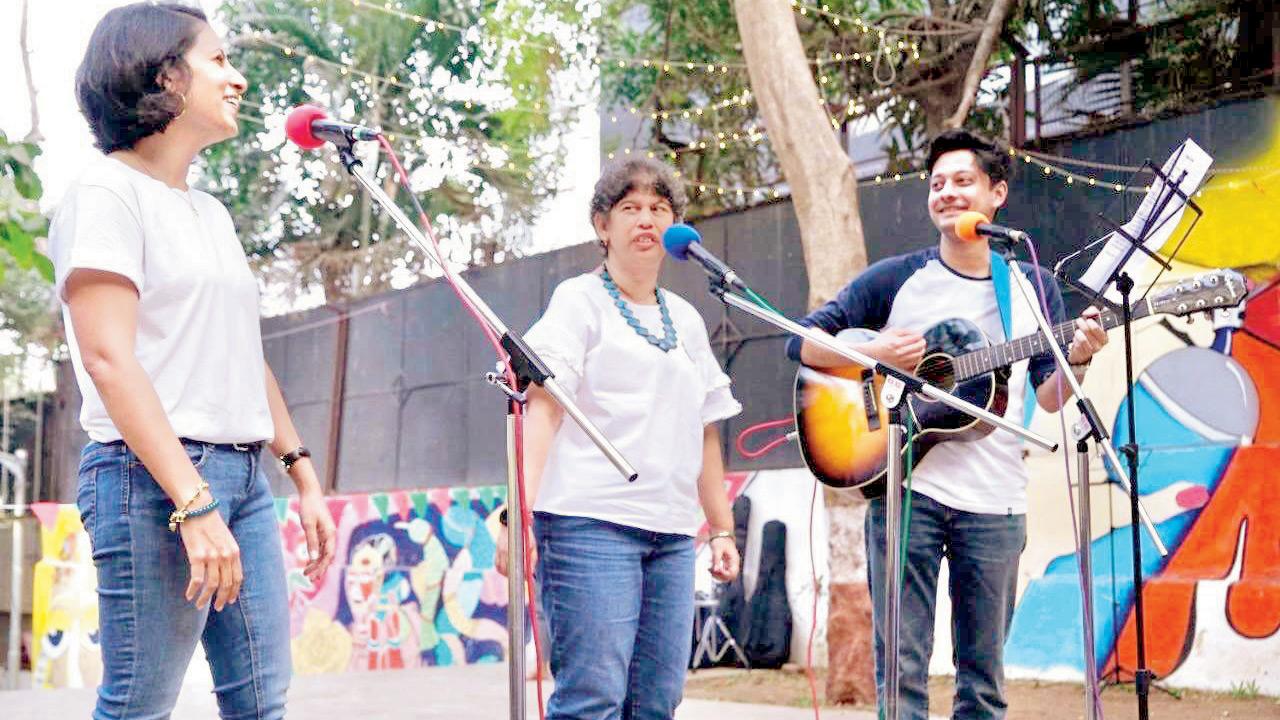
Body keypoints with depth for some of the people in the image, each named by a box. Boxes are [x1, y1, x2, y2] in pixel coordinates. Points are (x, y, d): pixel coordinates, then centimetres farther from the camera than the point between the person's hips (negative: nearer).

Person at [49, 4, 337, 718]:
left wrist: (305, 475, 18)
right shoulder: (108, 192, -6)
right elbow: (108, 359, -15)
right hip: (154, 474, -8)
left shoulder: (213, 212, 20)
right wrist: (194, 503, -22)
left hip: (243, 473, 8)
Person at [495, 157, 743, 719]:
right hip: (590, 523, -6)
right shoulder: (580, 300, 4)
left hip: (671, 534, 6)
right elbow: (542, 408, -6)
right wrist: (520, 514, -18)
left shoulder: (686, 320, 22)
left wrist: (722, 529, 20)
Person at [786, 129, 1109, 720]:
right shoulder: (898, 278, 4)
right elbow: (801, 342, 3)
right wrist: (873, 354, -13)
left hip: (994, 503, 2)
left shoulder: (1034, 287, 11)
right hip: (905, 488, -2)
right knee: (901, 670, -2)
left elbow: (1048, 399, 9)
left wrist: (1078, 357, -11)